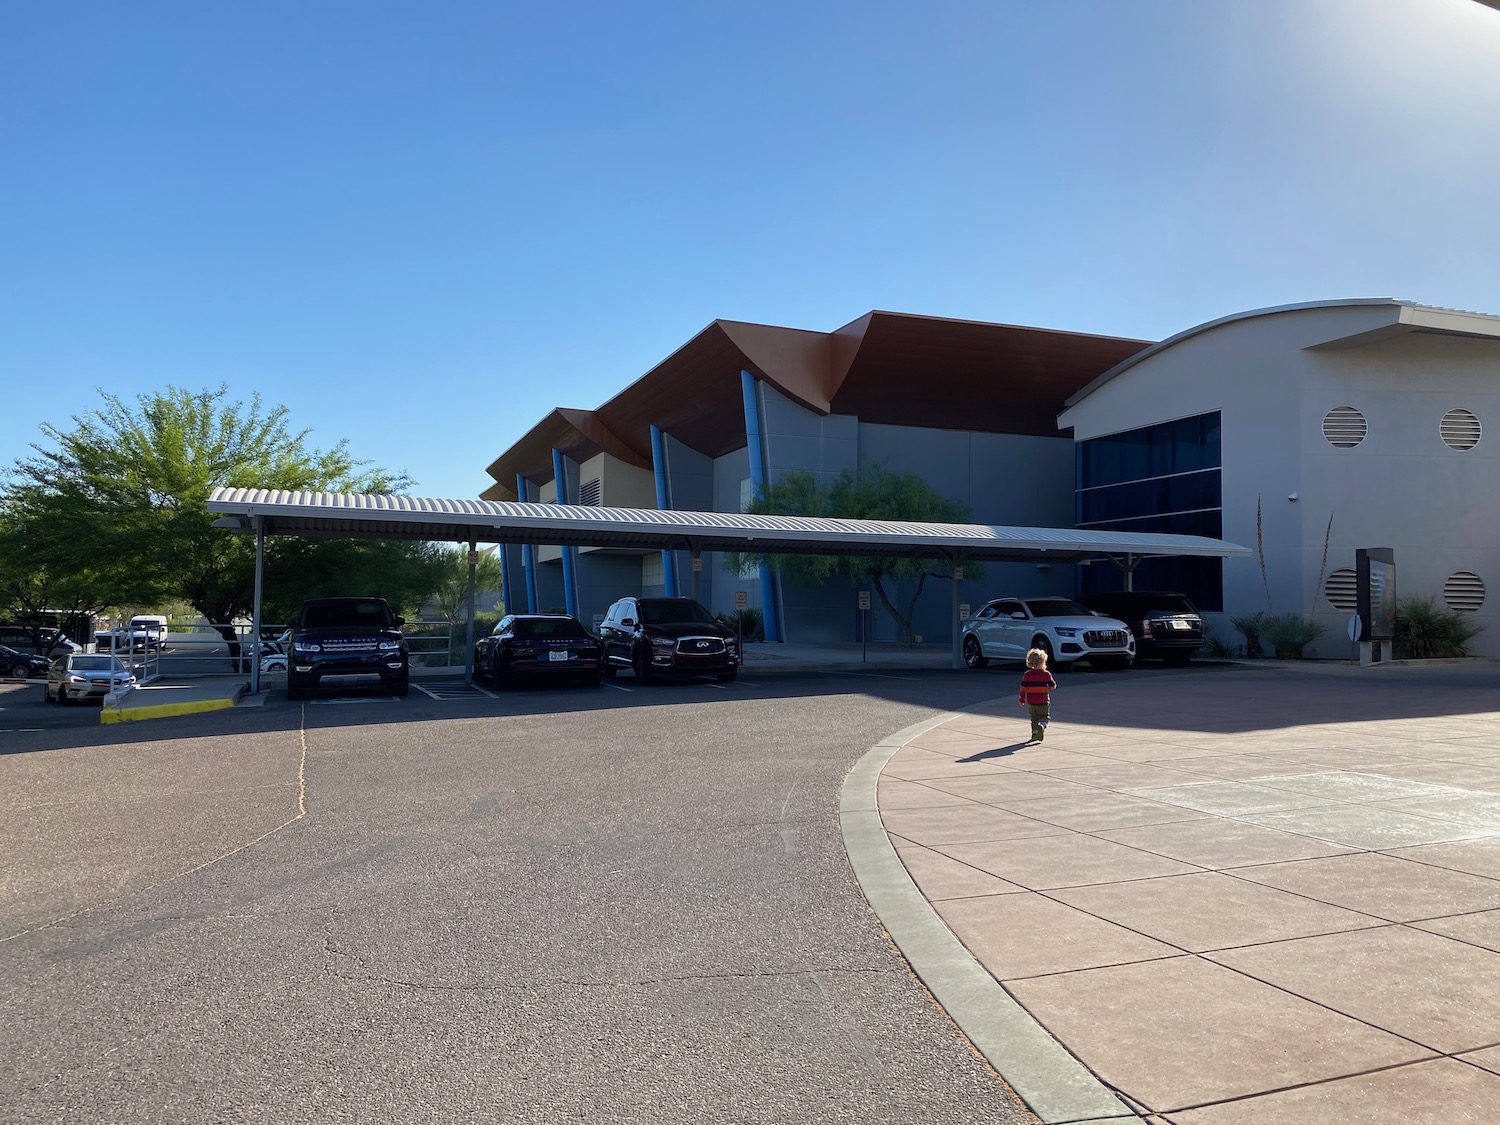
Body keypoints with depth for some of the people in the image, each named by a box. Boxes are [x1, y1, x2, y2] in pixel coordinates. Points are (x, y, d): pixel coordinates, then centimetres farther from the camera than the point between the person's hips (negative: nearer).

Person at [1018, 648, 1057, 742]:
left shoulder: (1027, 674, -2)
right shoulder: (1046, 674, -8)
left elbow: (1023, 688, -2)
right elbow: (1053, 685, -1)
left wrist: (1022, 700, 5)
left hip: (1031, 702, 2)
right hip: (1044, 702, -2)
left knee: (1034, 718, 17)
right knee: (1044, 717, 10)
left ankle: (1035, 733, 8)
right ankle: (1042, 726, -21)